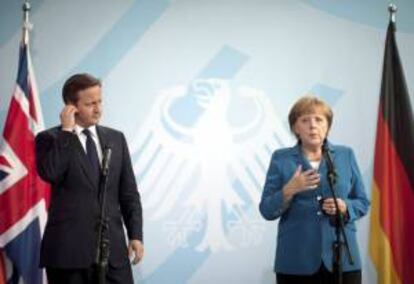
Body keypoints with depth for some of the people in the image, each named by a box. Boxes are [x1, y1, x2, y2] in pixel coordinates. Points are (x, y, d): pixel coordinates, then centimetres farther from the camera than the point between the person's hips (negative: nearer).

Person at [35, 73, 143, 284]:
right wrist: (66, 131, -13)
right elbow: (49, 173, -20)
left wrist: (136, 235, 6)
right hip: (68, 247, -3)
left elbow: (128, 192, 14)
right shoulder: (49, 139, 1)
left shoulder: (116, 138, 13)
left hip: (112, 245, 3)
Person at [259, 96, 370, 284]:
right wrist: (289, 190, -18)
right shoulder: (281, 159, 3)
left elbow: (363, 203, 10)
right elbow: (267, 210, 0)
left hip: (342, 259, 1)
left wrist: (345, 207, -12)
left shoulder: (346, 156, 8)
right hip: (296, 262, -1)